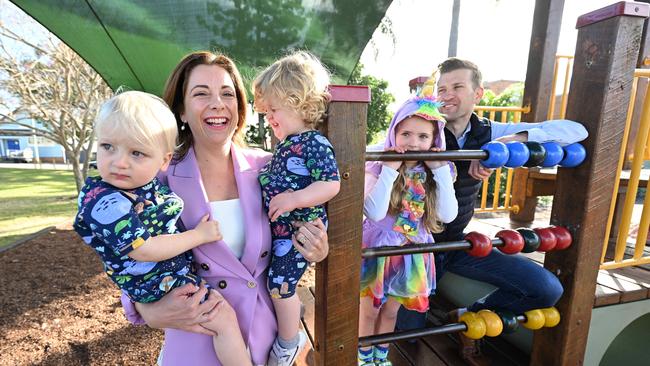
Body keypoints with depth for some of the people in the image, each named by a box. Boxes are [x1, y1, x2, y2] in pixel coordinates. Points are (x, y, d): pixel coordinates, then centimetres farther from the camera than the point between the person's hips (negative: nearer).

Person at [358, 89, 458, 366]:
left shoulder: (434, 172, -6)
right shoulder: (378, 167, -18)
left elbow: (448, 215, -15)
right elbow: (374, 212, -29)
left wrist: (441, 171, -20)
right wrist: (390, 169, -31)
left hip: (412, 253, 4)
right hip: (378, 250, -3)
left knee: (391, 311, 23)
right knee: (369, 310, 16)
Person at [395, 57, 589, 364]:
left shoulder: (488, 133, -4)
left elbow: (576, 130, -11)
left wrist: (514, 138, -28)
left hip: (458, 242, 4)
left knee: (547, 289, -2)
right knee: (407, 335, -3)